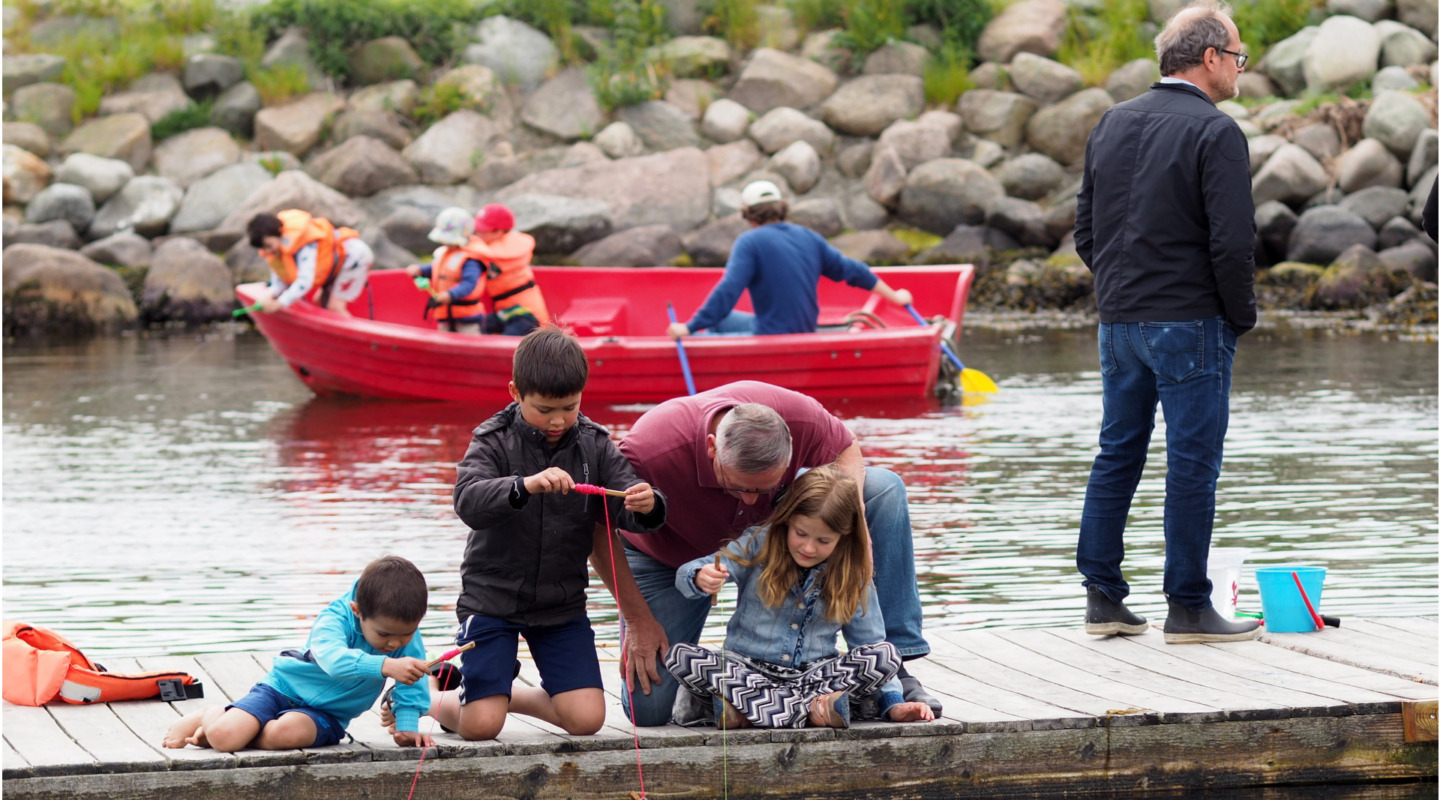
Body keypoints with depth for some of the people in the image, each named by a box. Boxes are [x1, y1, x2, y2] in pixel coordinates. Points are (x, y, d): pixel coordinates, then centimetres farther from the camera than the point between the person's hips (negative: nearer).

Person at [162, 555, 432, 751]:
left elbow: (412, 682, -4)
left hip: (326, 713, 3)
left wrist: (407, 725, -17)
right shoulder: (333, 619, -27)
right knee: (224, 735, -25)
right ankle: (209, 715, 16)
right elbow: (333, 659, -47)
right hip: (284, 688, -3)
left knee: (286, 732, -34)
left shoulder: (406, 630, -14)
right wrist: (384, 666, -62)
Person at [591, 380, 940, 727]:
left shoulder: (798, 416, -34)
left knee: (884, 487, -17)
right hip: (669, 556, -3)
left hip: (765, 527, 3)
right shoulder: (652, 451, -42)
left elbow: (846, 449, -9)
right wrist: (638, 620, -20)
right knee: (648, 710, -18)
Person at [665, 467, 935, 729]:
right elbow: (688, 575, -12)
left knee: (887, 654, -24)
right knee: (679, 657, -29)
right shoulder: (759, 546, -2)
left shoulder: (853, 578, 4)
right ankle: (810, 708, -37)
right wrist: (701, 580, -37)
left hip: (813, 675, 1)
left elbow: (870, 642, 9)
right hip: (748, 668, -1)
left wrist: (893, 703, -3)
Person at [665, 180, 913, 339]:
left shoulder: (750, 242, -12)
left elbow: (728, 291, -22)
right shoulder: (809, 238, 9)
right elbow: (853, 271, 15)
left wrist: (689, 328, -20)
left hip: (772, 339, -8)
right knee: (718, 319, 23)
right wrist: (894, 297, 28)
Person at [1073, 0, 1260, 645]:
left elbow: (1085, 231, 14)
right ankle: (1188, 609, 0)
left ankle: (1102, 597, 15)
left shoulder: (1112, 124, 11)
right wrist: (1241, 317, -4)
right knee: (1193, 464, -2)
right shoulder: (1214, 132, -11)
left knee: (1117, 454, 13)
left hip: (1117, 320, 7)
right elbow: (1231, 242, -16)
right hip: (1189, 324, -7)